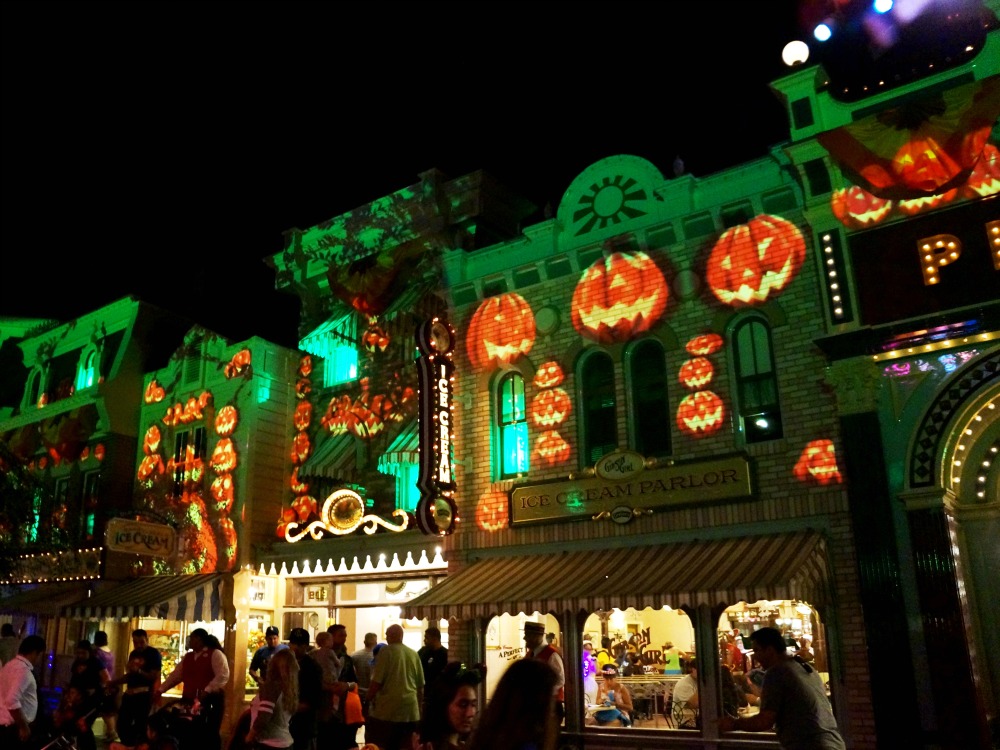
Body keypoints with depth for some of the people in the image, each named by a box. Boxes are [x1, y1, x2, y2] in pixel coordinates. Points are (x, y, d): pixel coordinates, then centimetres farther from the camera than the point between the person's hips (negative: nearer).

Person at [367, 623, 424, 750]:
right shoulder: (414, 654, 9)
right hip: (410, 709, 5)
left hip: (388, 708, -5)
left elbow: (377, 681, -10)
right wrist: (419, 703, 26)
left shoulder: (386, 651, -6)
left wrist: (369, 698, 4)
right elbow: (420, 684, 15)